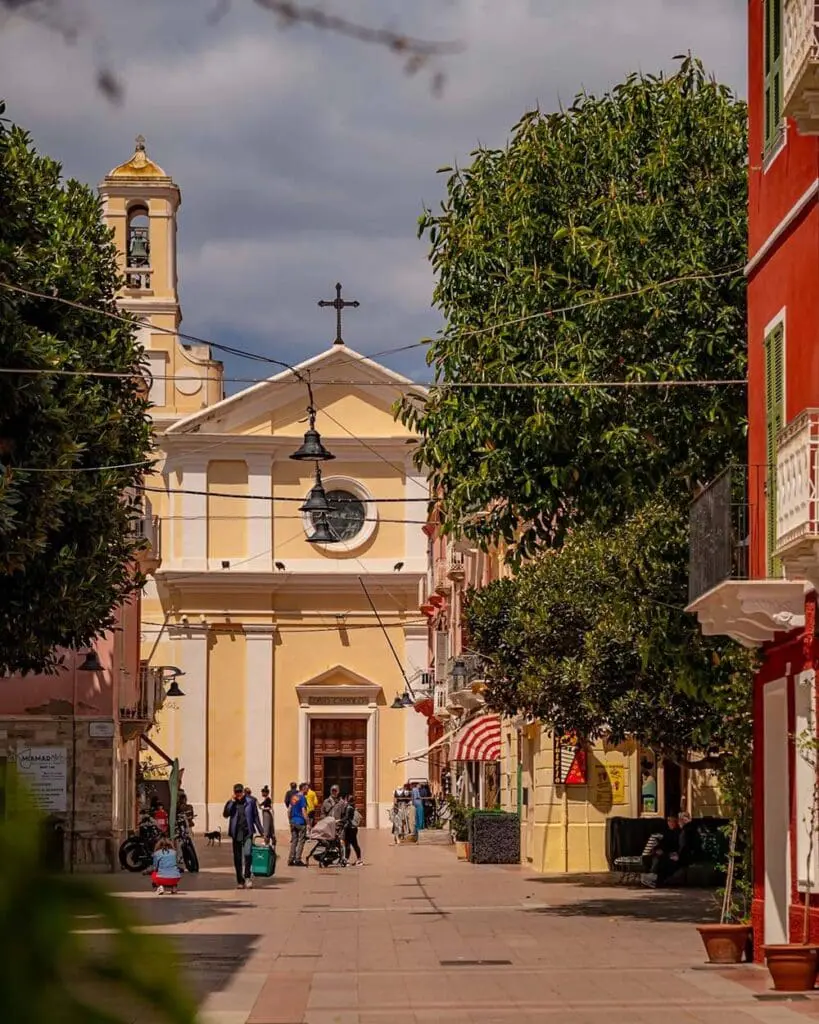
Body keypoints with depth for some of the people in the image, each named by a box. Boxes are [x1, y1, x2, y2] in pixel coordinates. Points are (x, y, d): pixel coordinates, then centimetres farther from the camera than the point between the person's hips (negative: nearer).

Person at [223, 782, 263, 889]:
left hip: (247, 833, -2)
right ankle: (240, 880, 15)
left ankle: (247, 877, -10)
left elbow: (256, 817, 8)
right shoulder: (232, 803, 4)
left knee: (248, 854, -20)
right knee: (237, 858, 5)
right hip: (236, 833, 2)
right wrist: (232, 802, -14)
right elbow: (225, 814, -11)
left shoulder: (250, 802, 2)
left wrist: (261, 831, 6)